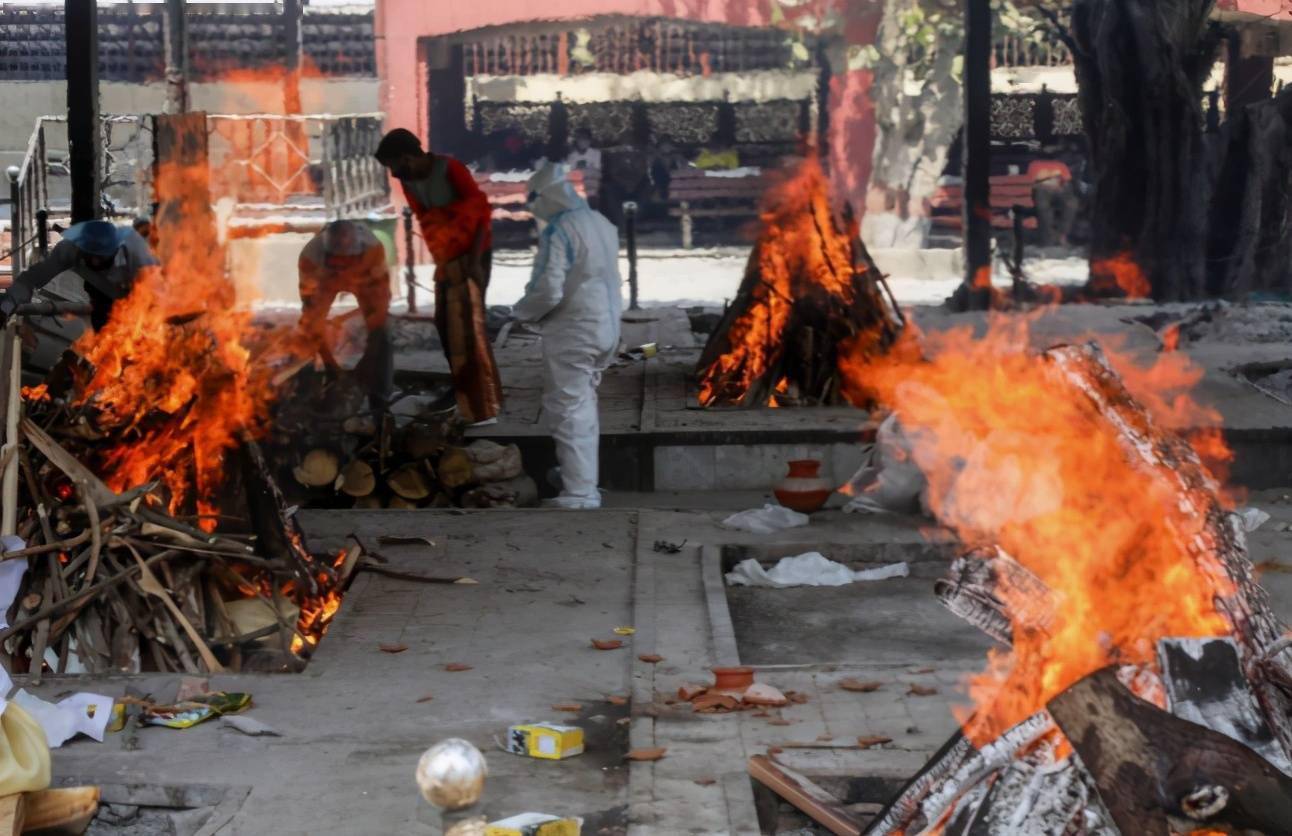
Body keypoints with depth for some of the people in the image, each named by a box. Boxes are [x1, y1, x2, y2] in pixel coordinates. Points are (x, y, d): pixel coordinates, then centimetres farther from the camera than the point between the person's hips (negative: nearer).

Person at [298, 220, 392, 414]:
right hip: (324, 278, 1)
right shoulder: (309, 257, -42)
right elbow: (312, 310, -34)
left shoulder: (373, 248, -44)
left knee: (381, 335, -13)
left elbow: (380, 296, -34)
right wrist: (328, 359, -32)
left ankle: (379, 401, -6)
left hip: (363, 276, -1)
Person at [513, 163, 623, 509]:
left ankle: (580, 492, -5)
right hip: (606, 326, 8)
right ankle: (582, 477, 30)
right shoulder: (601, 223, 7)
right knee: (584, 405, 21)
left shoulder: (558, 231, -19)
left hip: (572, 334, -8)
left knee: (568, 410, -2)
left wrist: (521, 311, -3)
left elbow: (547, 291, -23)